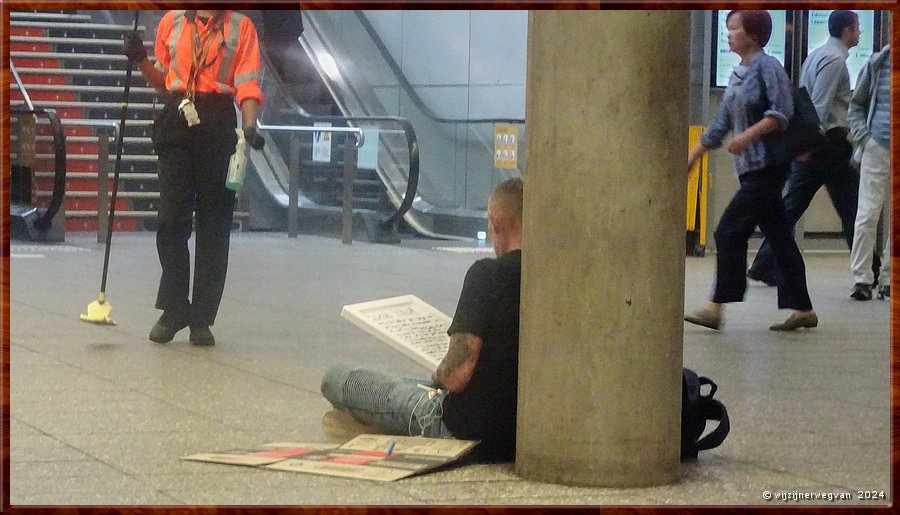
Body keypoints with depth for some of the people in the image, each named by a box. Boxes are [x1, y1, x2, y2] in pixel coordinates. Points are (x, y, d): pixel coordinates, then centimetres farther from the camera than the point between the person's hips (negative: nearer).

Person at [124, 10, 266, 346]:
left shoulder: (240, 27, 6)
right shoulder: (172, 22, 12)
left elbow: (247, 87, -1)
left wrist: (250, 126, -17)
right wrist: (141, 61, 2)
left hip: (218, 126, -2)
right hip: (177, 121, 2)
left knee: (213, 224, 0)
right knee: (171, 218, -2)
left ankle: (202, 319, 7)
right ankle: (174, 310, 10)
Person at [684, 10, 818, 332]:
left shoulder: (767, 67, -9)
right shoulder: (737, 74, 16)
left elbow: (782, 113, -18)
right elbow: (721, 124, 22)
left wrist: (748, 135, -26)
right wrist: (693, 157, 21)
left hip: (767, 165, -9)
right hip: (751, 169, 9)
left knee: (729, 233, -10)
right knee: (779, 238, 9)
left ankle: (716, 308, -7)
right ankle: (802, 310, 12)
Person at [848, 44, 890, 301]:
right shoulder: (877, 64, 3)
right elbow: (856, 104, 11)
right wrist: (863, 137, -2)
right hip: (877, 147, 0)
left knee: (895, 217, 5)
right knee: (867, 214, -4)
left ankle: (888, 279, 13)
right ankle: (862, 278, 0)